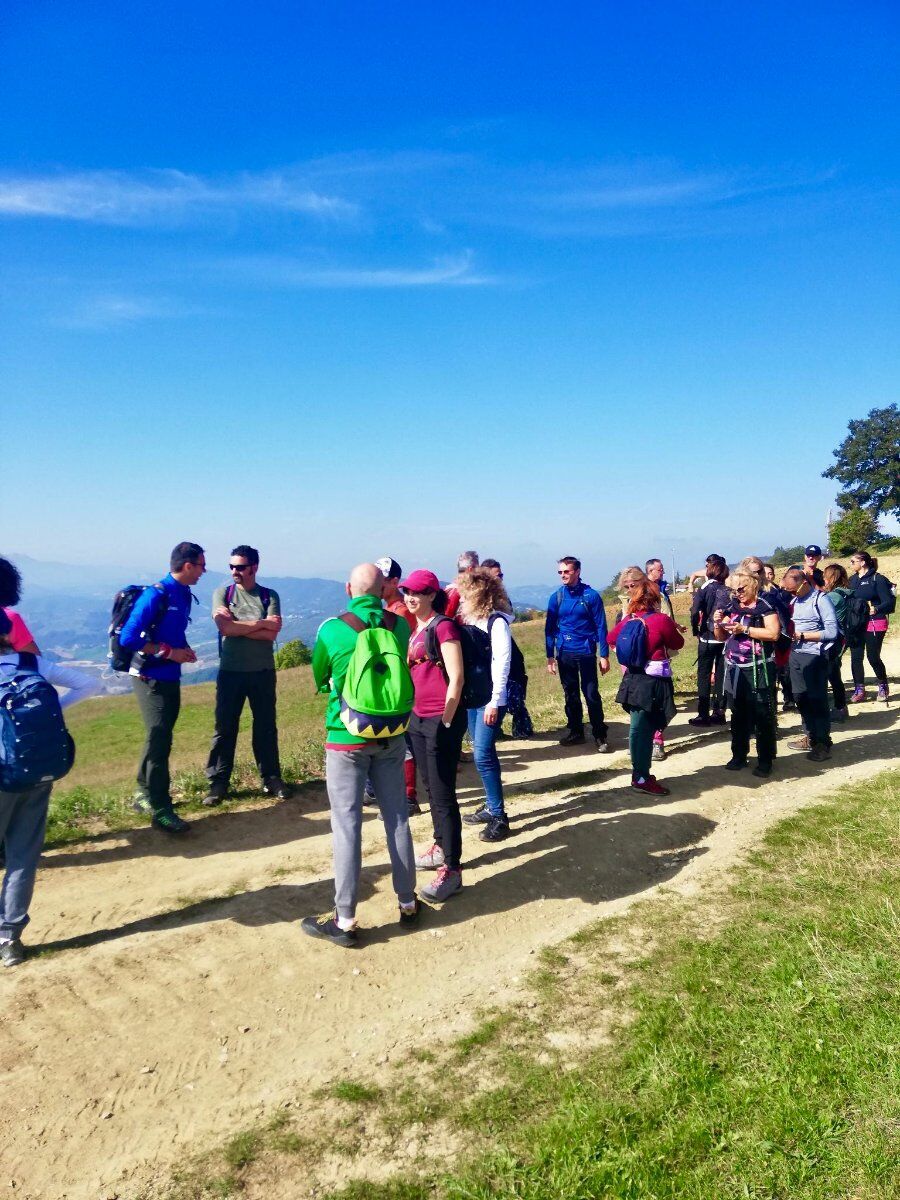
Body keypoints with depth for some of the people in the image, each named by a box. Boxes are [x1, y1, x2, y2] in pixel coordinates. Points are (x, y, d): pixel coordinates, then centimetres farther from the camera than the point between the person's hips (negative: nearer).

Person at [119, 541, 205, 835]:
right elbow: (128, 638, -22)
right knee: (159, 738, -10)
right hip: (150, 678, -8)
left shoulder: (185, 595, 7)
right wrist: (170, 652, -18)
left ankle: (144, 793, 32)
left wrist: (184, 651, 1)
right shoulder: (156, 595, -18)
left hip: (171, 677, 9)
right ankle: (160, 810, -6)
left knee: (160, 737, 17)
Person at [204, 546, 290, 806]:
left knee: (266, 726, 10)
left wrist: (237, 625, -13)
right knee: (225, 728, 5)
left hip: (263, 671, 1)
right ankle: (218, 782, 13)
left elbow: (272, 633, -12)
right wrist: (261, 623, -13)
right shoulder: (222, 593, 1)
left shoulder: (269, 596, 1)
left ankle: (271, 778, 21)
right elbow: (224, 628, -14)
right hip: (230, 671, 0)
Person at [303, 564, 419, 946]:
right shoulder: (400, 625, -5)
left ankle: (345, 920, 11)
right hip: (391, 735, 3)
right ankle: (407, 903, 26)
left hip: (347, 738, -3)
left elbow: (320, 680, 5)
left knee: (347, 826, 3)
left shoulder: (331, 630, -12)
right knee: (397, 818, 13)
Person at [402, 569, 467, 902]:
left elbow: (456, 678, -16)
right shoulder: (416, 629, 12)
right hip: (418, 718, 9)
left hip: (442, 719, -9)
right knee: (431, 788, 19)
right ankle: (442, 846, 35)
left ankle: (452, 870, 4)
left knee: (443, 795, -4)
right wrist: (411, 713, 16)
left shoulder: (443, 626, -13)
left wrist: (445, 723, -16)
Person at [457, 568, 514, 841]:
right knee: (483, 753, 14)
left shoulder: (497, 621, -12)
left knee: (483, 755, -8)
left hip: (489, 699, -7)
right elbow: (461, 657, 11)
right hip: (470, 698, 7)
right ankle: (491, 807, 27)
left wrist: (495, 701, -17)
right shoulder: (465, 619, 8)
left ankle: (499, 817, 1)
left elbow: (501, 662, -15)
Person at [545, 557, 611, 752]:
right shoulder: (556, 598, 3)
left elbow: (601, 626, -3)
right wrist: (550, 657, 4)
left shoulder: (591, 595, -5)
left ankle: (600, 736, 7)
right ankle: (576, 732, 24)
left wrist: (604, 655, -7)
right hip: (564, 654, 3)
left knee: (591, 695, -2)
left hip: (586, 652, -3)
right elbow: (549, 628, 7)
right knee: (570, 695, 12)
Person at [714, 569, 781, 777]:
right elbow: (722, 637, 17)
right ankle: (739, 756, 24)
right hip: (735, 669, 6)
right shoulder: (731, 607, 12)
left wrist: (744, 629, -19)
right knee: (738, 715, 14)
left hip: (758, 670, -6)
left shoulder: (765, 607, -7)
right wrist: (718, 624, -3)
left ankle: (765, 760, 8)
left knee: (763, 716, -1)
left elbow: (774, 634, -17)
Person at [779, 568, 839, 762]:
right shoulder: (794, 600, 8)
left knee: (817, 700, -1)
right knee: (800, 698, 13)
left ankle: (823, 744, 8)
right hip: (796, 654, 7)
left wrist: (802, 635, -17)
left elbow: (832, 632, -17)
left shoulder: (821, 600, -12)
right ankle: (811, 736, 26)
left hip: (814, 656, -7)